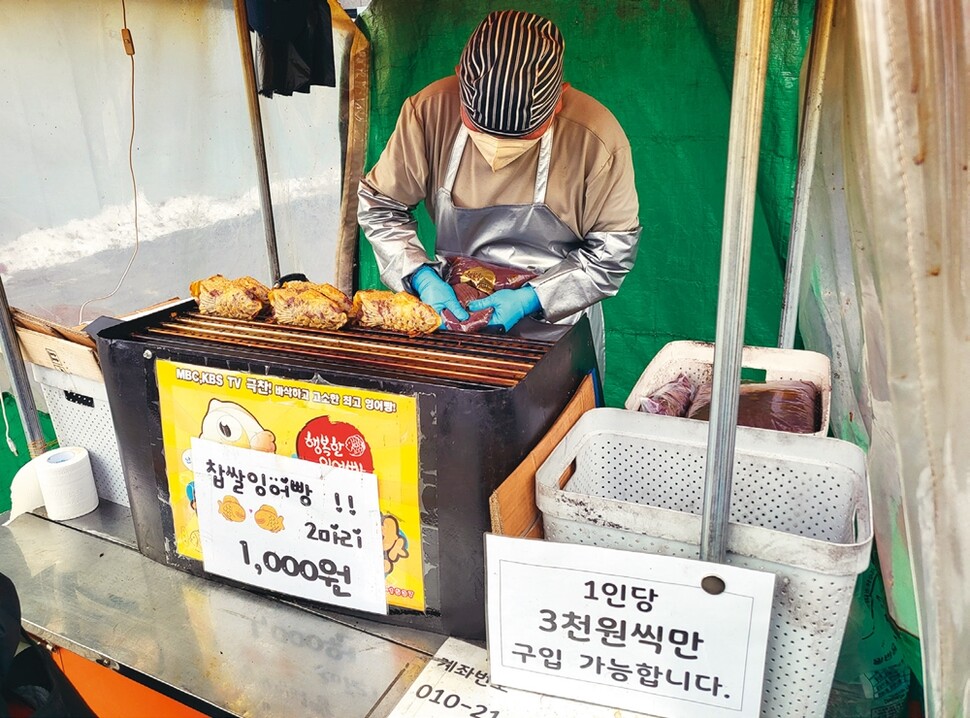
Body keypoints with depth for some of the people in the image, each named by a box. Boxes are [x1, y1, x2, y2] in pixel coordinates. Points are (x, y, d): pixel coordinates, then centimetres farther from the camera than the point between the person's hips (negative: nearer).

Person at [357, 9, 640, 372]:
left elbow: (613, 251, -12)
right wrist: (421, 277, -19)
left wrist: (531, 298, -22)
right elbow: (379, 203, -5)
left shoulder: (598, 140, -22)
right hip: (454, 311, 2)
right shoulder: (430, 111, -17)